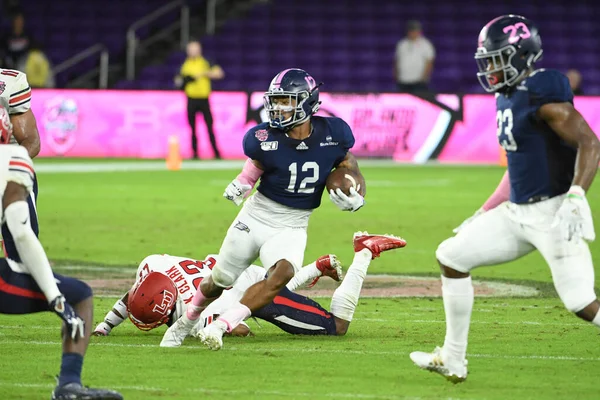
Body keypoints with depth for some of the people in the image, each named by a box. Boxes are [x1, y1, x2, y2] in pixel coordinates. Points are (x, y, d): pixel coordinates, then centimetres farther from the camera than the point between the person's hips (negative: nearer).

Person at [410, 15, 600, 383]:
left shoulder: (543, 94, -16)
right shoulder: (507, 97, 13)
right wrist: (485, 213, 24)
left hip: (552, 212, -10)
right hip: (517, 212, 10)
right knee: (452, 256, 10)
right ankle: (453, 360, 17)